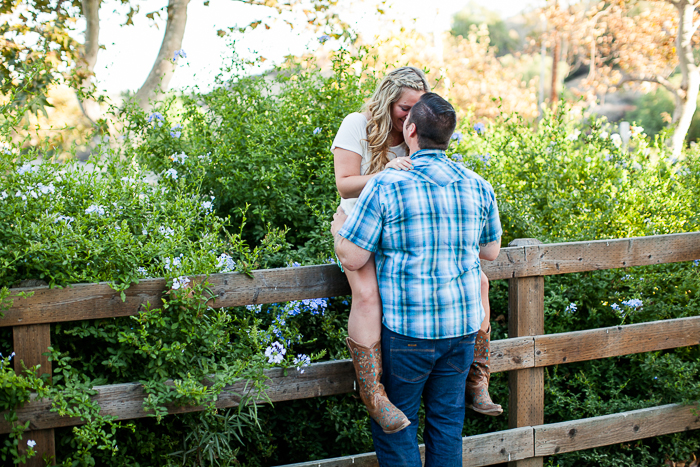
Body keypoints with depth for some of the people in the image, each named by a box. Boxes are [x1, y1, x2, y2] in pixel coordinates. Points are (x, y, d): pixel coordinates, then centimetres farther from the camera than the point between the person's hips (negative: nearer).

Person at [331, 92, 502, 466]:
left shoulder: (386, 186, -14)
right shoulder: (478, 187, 1)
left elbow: (352, 259, -12)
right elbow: (490, 251, 14)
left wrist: (337, 226, 9)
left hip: (407, 327, -5)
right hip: (462, 324, 5)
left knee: (395, 426, 10)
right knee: (447, 420, 17)